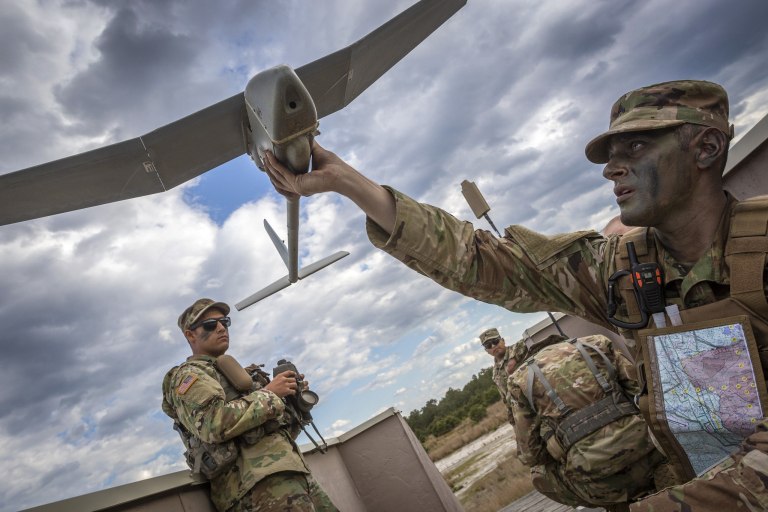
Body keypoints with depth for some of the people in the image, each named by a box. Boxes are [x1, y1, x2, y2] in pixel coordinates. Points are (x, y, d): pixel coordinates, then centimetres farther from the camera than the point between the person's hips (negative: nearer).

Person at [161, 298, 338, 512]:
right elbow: (214, 424, -19)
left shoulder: (232, 370, 27)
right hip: (257, 479, -8)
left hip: (291, 470, 8)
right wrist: (269, 393, -10)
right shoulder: (188, 374, 3)